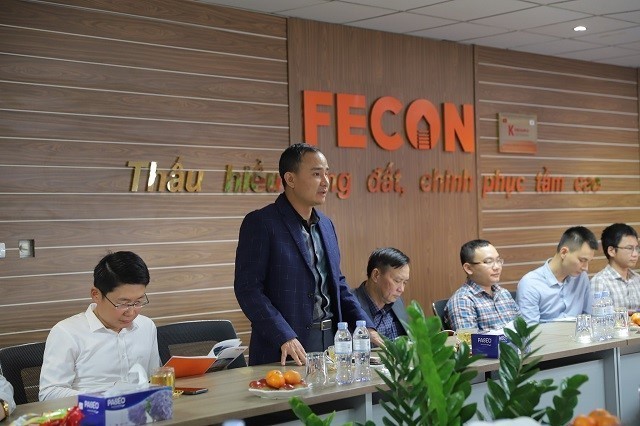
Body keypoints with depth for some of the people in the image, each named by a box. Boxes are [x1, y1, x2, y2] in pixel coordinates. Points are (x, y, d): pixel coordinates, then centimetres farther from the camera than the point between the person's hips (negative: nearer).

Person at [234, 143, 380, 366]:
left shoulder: (326, 225, 14)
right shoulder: (260, 223, -9)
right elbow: (247, 288, -15)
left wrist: (366, 327, 8)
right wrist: (284, 337, -23)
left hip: (331, 340, 6)